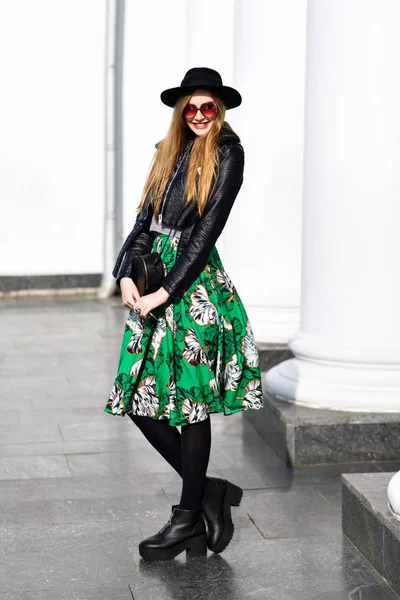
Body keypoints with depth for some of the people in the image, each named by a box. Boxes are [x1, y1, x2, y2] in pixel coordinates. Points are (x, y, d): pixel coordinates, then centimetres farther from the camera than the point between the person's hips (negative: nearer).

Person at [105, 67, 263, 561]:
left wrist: (165, 292, -15)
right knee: (139, 399, 4)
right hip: (152, 280, 7)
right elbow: (145, 217, 11)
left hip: (196, 283, -7)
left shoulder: (227, 153, -4)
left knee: (191, 401, 0)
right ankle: (208, 490, 19)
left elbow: (208, 228, -11)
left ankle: (188, 519, 13)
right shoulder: (169, 152, 16)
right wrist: (127, 276, -4)